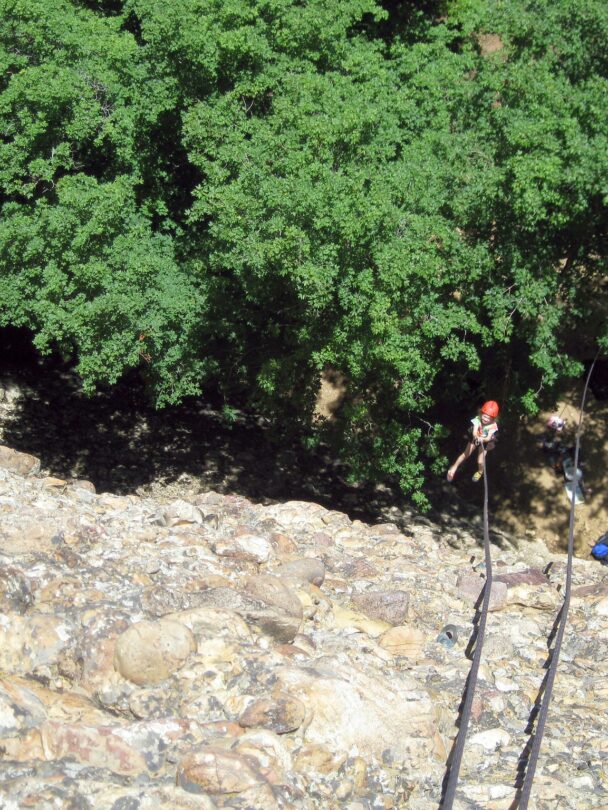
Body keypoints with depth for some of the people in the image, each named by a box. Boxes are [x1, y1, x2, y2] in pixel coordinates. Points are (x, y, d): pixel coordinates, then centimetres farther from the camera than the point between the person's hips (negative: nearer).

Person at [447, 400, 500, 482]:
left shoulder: (493, 425, -34)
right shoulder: (477, 420, -32)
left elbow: (489, 438, -44)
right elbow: (474, 433, -44)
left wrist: (482, 439, -67)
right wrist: (477, 437, -68)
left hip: (485, 441, -1)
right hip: (475, 439, 1)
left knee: (480, 461, -5)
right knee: (465, 454, -1)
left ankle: (480, 472, 31)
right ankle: (454, 468, 21)